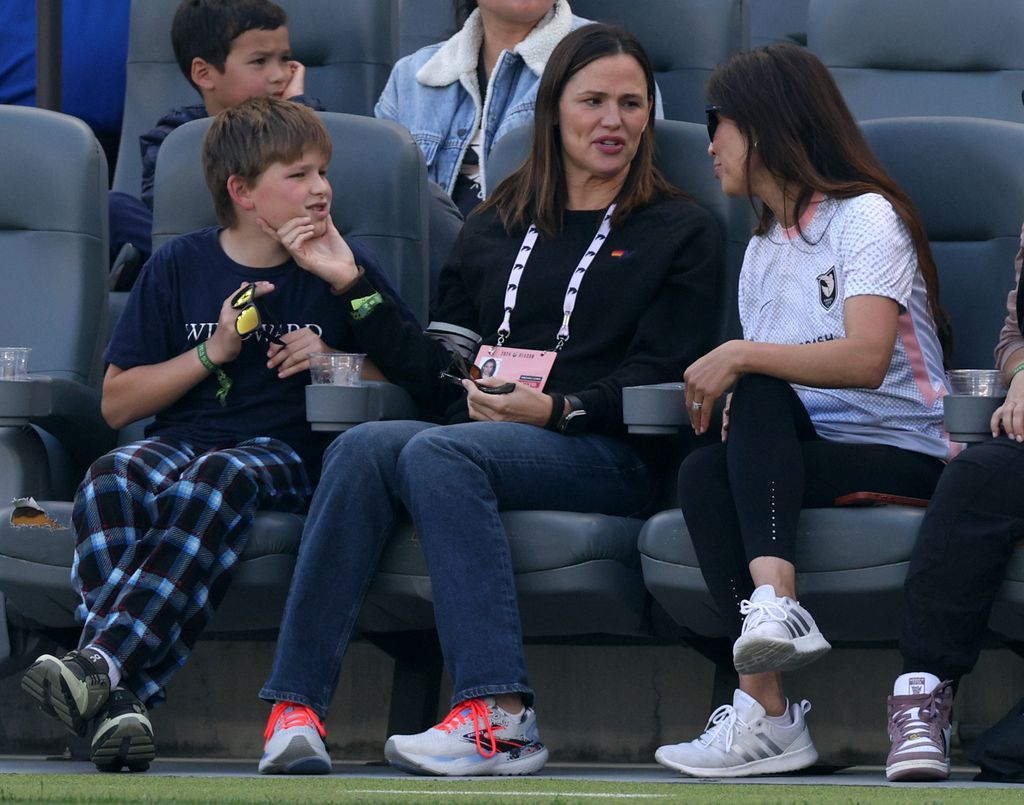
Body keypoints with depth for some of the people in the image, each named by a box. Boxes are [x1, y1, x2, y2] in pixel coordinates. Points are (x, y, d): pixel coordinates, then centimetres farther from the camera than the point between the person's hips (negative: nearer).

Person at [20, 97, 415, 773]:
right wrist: (213, 351, -4)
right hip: (182, 437, 2)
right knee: (111, 479, -34)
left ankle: (102, 666, -51)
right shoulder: (180, 267, 12)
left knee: (214, 481, -38)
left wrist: (335, 361, -3)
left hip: (286, 451, -2)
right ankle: (121, 699, -47)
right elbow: (117, 404, 9)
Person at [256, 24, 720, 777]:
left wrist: (555, 409, -15)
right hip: (478, 429, 4)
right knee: (364, 446, -30)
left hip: (607, 452, -4)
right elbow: (441, 374, 18)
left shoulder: (680, 233, 14)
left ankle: (498, 720, -46)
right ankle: (296, 708, -40)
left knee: (438, 453, -35)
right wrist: (355, 288, 12)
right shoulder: (496, 229, 25)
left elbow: (657, 377, 1)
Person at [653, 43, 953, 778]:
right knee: (703, 472, -27)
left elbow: (866, 358, -19)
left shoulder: (864, 216, -3)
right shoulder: (763, 250, 23)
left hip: (901, 457, -6)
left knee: (759, 395, -31)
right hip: (801, 454, 6)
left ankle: (773, 603, -49)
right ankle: (767, 714, -42)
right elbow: (765, 369, 16)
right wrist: (723, 385, -6)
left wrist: (740, 357, -20)